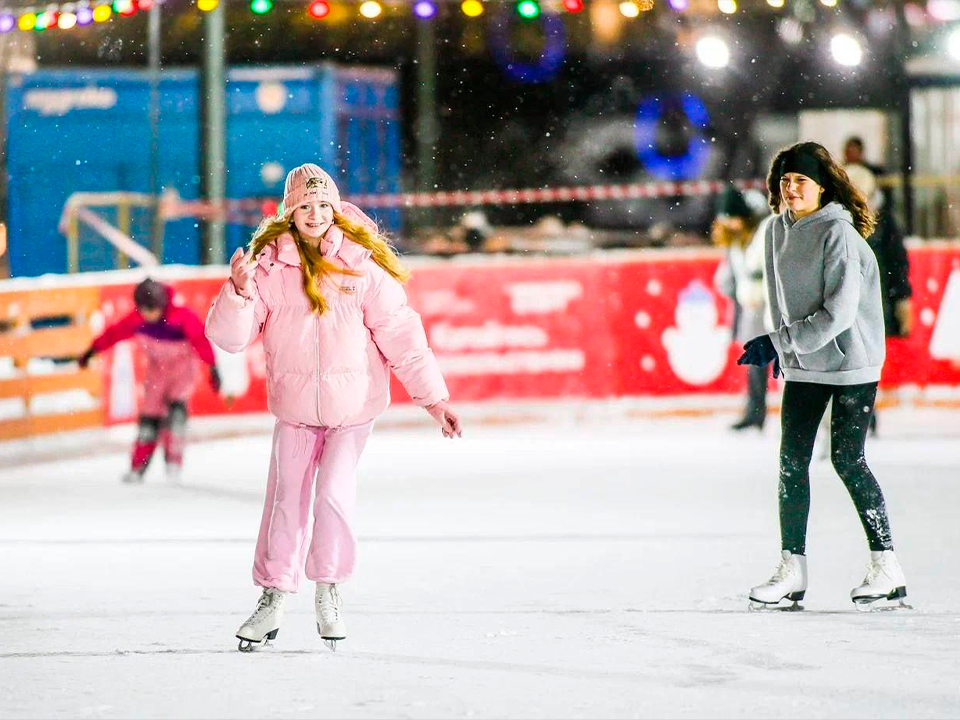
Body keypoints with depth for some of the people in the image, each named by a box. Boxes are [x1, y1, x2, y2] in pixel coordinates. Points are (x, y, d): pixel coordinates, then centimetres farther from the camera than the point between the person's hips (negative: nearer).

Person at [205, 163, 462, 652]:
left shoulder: (361, 264, -11)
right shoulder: (270, 263, -8)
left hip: (353, 406, -1)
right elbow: (230, 337, -10)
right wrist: (239, 293, -29)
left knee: (334, 495, -11)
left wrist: (433, 396, -6)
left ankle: (328, 592, 9)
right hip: (294, 405, 2)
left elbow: (399, 332, -6)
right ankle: (273, 598, 18)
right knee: (286, 501, 4)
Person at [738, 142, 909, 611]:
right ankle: (792, 568, 6)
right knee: (792, 461, 1)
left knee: (848, 462, -6)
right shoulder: (779, 230, 5)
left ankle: (887, 567, 4)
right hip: (803, 365, 7)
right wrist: (782, 346, 17)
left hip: (851, 364, -7)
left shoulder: (839, 234, -17)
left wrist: (779, 342, -22)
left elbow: (839, 313, -22)